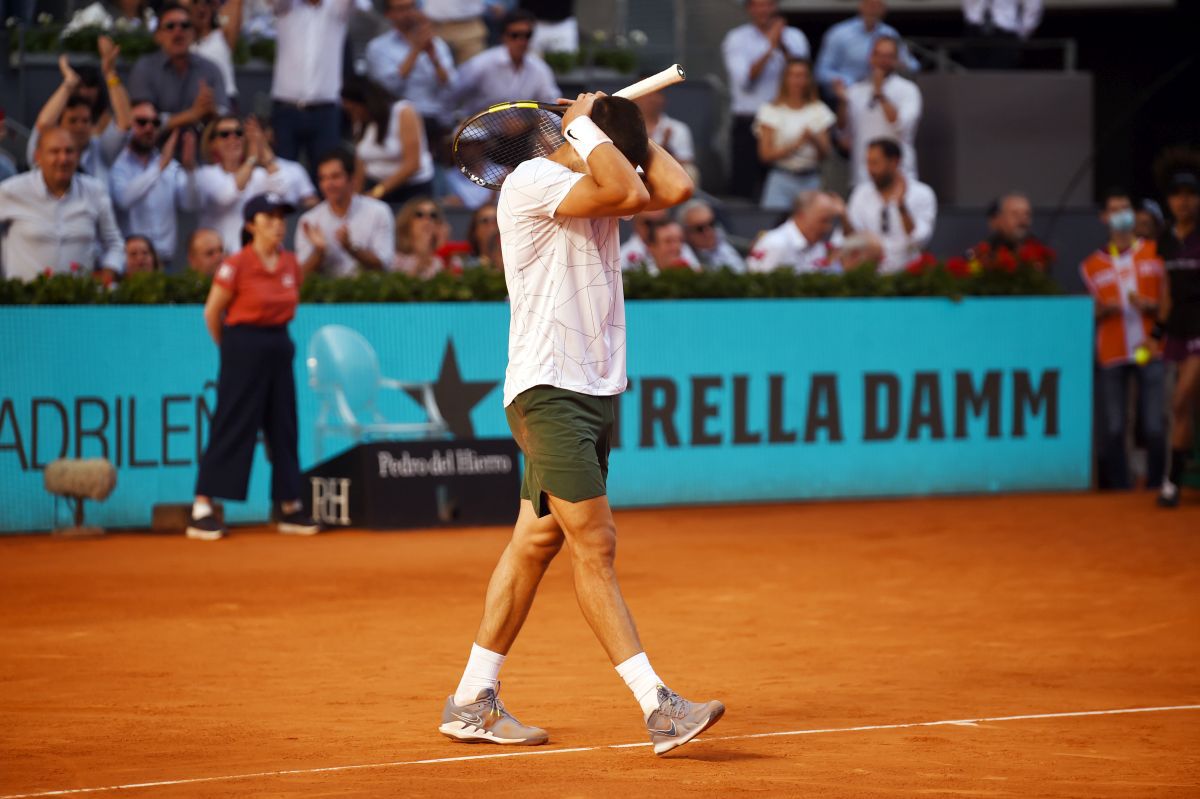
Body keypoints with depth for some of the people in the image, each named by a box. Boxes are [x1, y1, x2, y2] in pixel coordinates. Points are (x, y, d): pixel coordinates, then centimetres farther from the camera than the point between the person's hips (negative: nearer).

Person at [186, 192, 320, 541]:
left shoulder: (290, 264, 6)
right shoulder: (237, 265, -12)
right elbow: (212, 312, -5)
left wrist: (276, 338, 12)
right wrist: (232, 348, 6)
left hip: (280, 346, 6)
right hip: (244, 347, -6)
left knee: (283, 427, 9)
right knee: (232, 429, -7)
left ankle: (289, 507, 17)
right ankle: (202, 510, -5)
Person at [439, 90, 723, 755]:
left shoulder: (598, 192, 13)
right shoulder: (532, 182, -12)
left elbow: (673, 188, 3)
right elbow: (623, 189, -24)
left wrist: (624, 128, 5)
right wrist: (587, 128, -11)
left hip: (595, 389, 9)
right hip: (547, 392, -9)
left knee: (535, 544, 9)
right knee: (594, 544, -11)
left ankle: (472, 701, 15)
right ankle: (657, 707, -16)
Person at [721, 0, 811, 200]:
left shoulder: (794, 37, 10)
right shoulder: (736, 39, 4)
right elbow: (744, 78, -9)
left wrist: (782, 46, -16)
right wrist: (770, 48, -16)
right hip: (747, 122, -1)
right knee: (742, 186, -4)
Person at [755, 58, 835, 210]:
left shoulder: (818, 111, 9)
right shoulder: (772, 111, 3)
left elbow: (826, 154, 5)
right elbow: (766, 154, -4)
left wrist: (814, 141, -16)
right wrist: (796, 144, -15)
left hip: (811, 179, 2)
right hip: (782, 179, -2)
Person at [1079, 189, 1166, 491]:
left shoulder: (1155, 254, 10)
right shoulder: (1092, 265, 13)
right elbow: (1087, 314, 16)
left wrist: (1150, 305, -10)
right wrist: (1104, 310, -6)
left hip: (1149, 351, -1)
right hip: (1111, 354, 1)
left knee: (1155, 429, -8)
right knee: (1112, 430, -4)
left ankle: (1156, 486, 1)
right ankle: (1118, 488, 4)